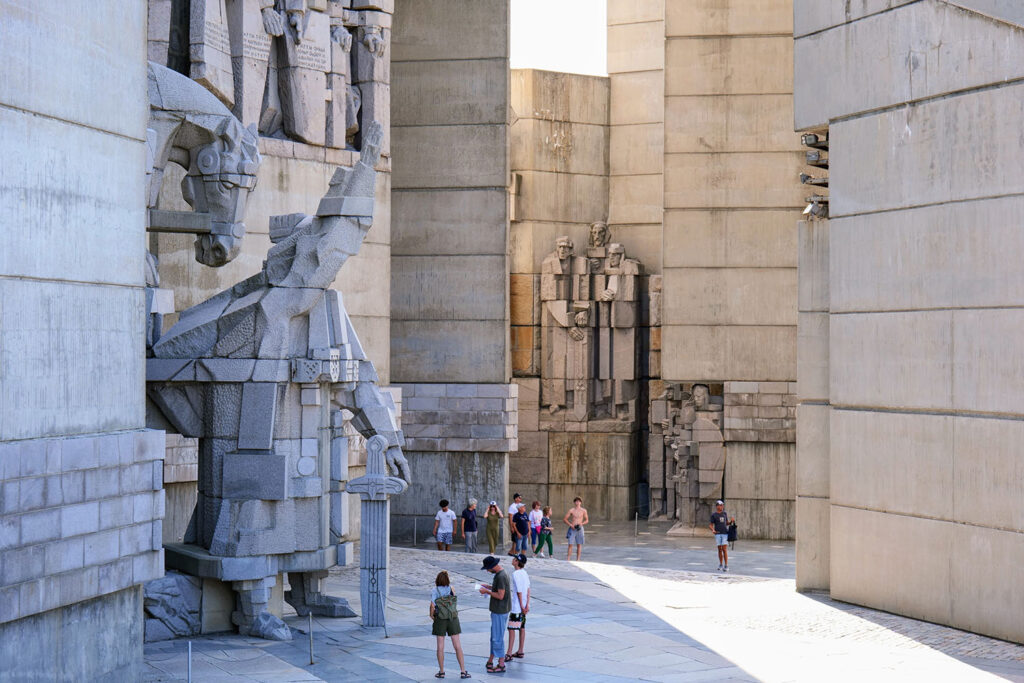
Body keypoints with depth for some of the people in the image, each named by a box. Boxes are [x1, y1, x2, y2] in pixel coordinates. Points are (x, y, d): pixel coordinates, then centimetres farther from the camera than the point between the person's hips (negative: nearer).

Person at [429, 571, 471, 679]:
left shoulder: (434, 590, -6)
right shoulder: (451, 589, 0)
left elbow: (432, 605, -14)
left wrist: (431, 615, 2)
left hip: (440, 620, -1)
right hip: (453, 618, 1)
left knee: (440, 646, 7)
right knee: (457, 646, 3)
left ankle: (441, 672, 10)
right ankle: (463, 671, 1)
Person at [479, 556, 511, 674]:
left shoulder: (501, 577, -23)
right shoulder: (503, 573, 9)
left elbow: (500, 596, -24)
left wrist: (487, 591, -13)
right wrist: (488, 587, 13)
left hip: (500, 612, -10)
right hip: (498, 610, 10)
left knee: (497, 637, -3)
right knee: (494, 636, 17)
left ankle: (501, 664, 3)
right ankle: (491, 660, 25)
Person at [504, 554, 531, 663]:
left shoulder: (516, 574, -17)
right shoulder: (525, 573, 9)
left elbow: (519, 591, -18)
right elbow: (528, 590, 5)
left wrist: (522, 606, -14)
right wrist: (527, 605, 2)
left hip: (516, 606, -9)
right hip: (523, 606, 9)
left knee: (511, 629, -6)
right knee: (522, 628, 14)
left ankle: (509, 654, -6)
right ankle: (520, 652, 21)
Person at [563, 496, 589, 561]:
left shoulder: (583, 510, 2)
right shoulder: (571, 510, -1)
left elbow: (587, 520, 10)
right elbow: (564, 519, 2)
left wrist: (581, 524, -9)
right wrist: (570, 525, -10)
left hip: (580, 529, 1)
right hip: (572, 529, -1)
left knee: (579, 545, 2)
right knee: (570, 544, -6)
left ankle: (578, 560, 8)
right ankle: (568, 559, -6)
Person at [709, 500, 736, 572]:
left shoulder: (725, 513, 9)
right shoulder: (713, 515, 1)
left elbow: (727, 523, 16)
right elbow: (711, 525, 1)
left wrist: (731, 521, -5)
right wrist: (713, 530, -19)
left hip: (725, 533, 0)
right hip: (718, 534, 0)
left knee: (724, 549, -7)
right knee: (720, 549, 5)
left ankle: (726, 566, -7)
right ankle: (721, 565, 17)